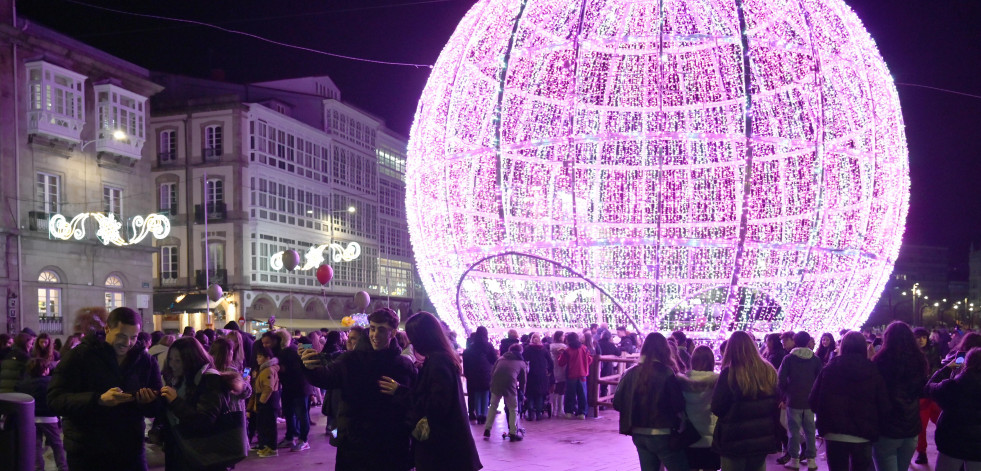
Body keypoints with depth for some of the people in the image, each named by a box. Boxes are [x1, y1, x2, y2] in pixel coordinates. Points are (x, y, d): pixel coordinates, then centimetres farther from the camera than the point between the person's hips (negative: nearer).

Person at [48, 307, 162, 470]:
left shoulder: (145, 361, 4)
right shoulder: (78, 357, -6)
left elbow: (156, 409, 8)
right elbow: (54, 400, -14)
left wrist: (148, 402, -16)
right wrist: (98, 399, -28)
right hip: (86, 456, -3)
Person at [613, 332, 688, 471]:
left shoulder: (630, 373, -1)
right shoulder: (667, 374, -14)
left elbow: (617, 403, 2)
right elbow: (679, 406, -13)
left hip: (638, 435, 5)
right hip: (662, 435, -5)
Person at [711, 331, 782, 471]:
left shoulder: (729, 373, -18)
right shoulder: (769, 371, -3)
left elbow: (716, 409, -11)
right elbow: (777, 404, 9)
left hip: (735, 442, -4)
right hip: (764, 438, 4)